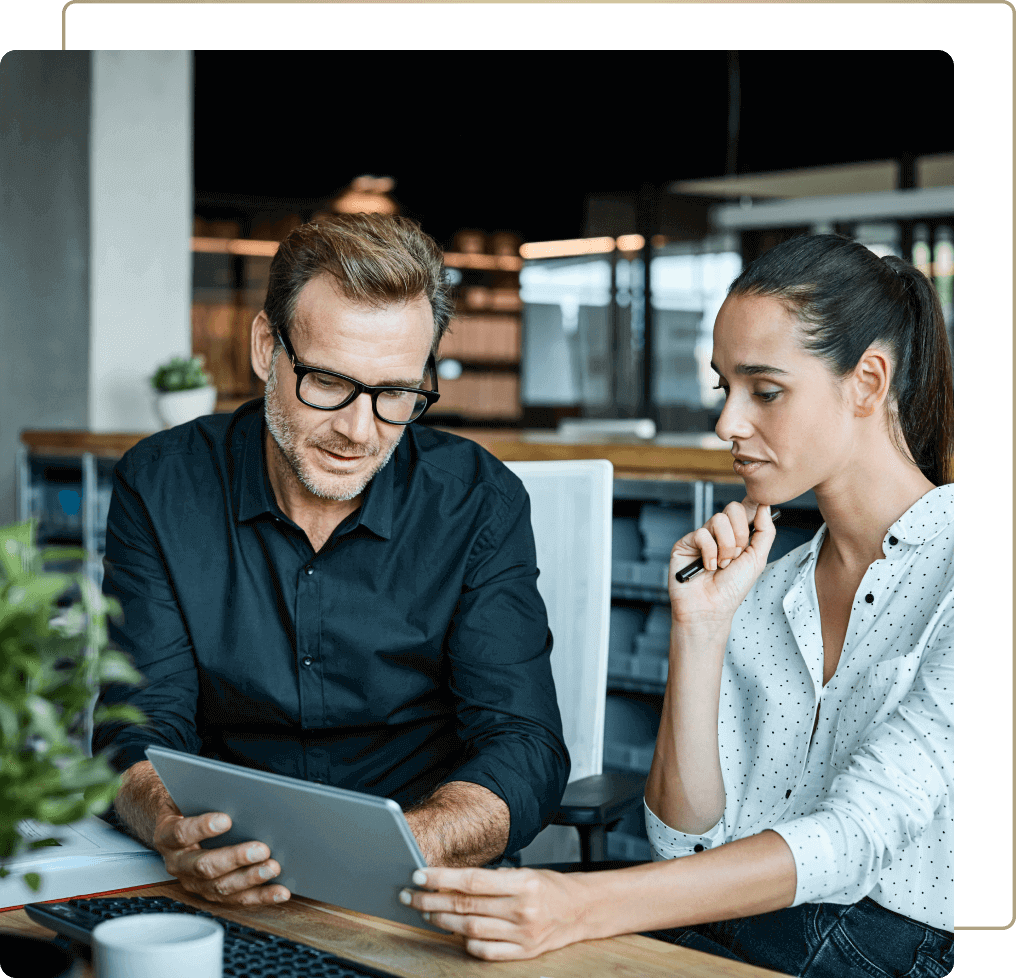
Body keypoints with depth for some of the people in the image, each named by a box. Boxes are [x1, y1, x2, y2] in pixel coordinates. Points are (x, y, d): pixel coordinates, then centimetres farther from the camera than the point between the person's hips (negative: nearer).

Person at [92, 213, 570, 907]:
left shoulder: (478, 503, -5)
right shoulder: (161, 487, -3)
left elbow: (524, 753, -11)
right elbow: (141, 732, -6)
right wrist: (177, 834, -30)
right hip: (225, 902, -1)